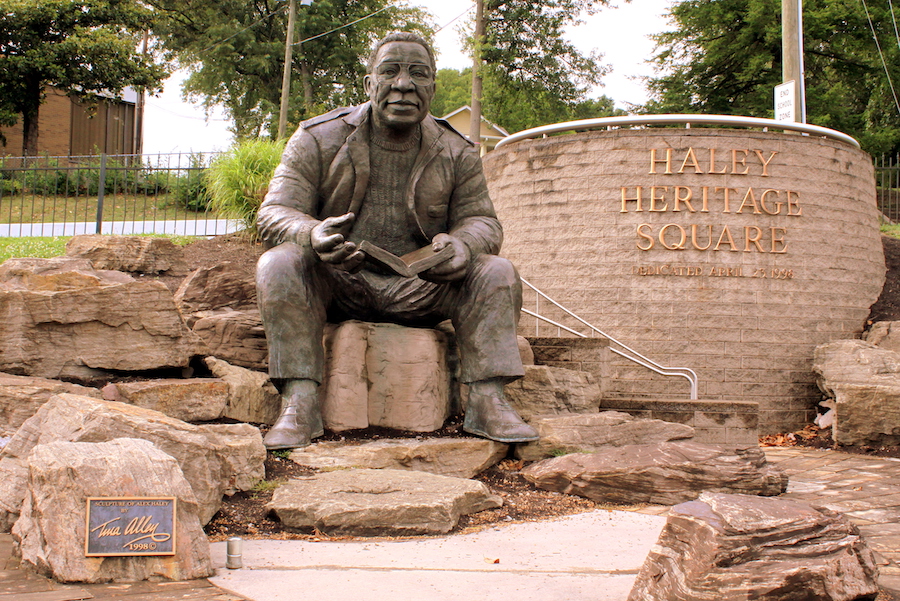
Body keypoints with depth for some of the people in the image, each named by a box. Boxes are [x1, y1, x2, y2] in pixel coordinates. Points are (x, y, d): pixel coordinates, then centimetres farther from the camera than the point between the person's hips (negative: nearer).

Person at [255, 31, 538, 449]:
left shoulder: (456, 154, 3)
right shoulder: (318, 139, -5)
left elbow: (481, 220, 1)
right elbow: (275, 213, -11)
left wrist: (462, 245, -27)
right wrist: (313, 235, -37)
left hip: (418, 289, 2)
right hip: (335, 285, -1)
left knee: (496, 274, -19)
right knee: (279, 263, -30)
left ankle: (487, 400, -25)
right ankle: (300, 401, -34)